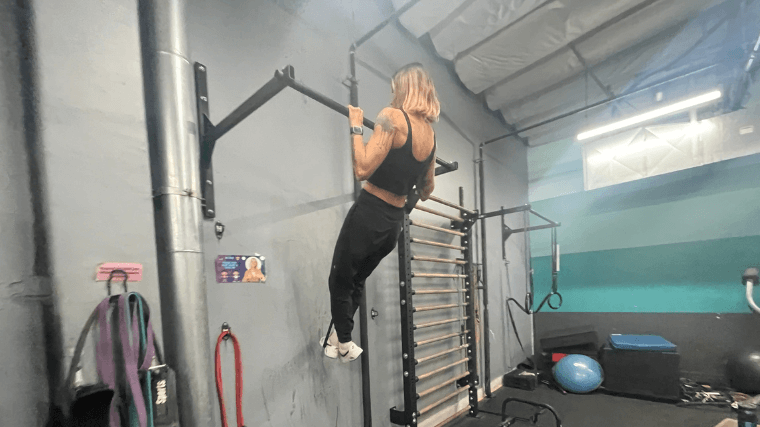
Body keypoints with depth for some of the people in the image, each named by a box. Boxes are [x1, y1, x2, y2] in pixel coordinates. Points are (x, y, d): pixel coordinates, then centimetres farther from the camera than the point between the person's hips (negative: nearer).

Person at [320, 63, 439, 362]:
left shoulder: (392, 116, -14)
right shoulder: (431, 133, 7)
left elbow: (362, 169, -25)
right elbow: (427, 190, 16)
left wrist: (356, 127, -14)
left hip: (369, 214, -7)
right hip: (394, 223, 7)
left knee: (340, 281, 15)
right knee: (357, 280, 26)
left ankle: (344, 345, 28)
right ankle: (339, 338, 38)